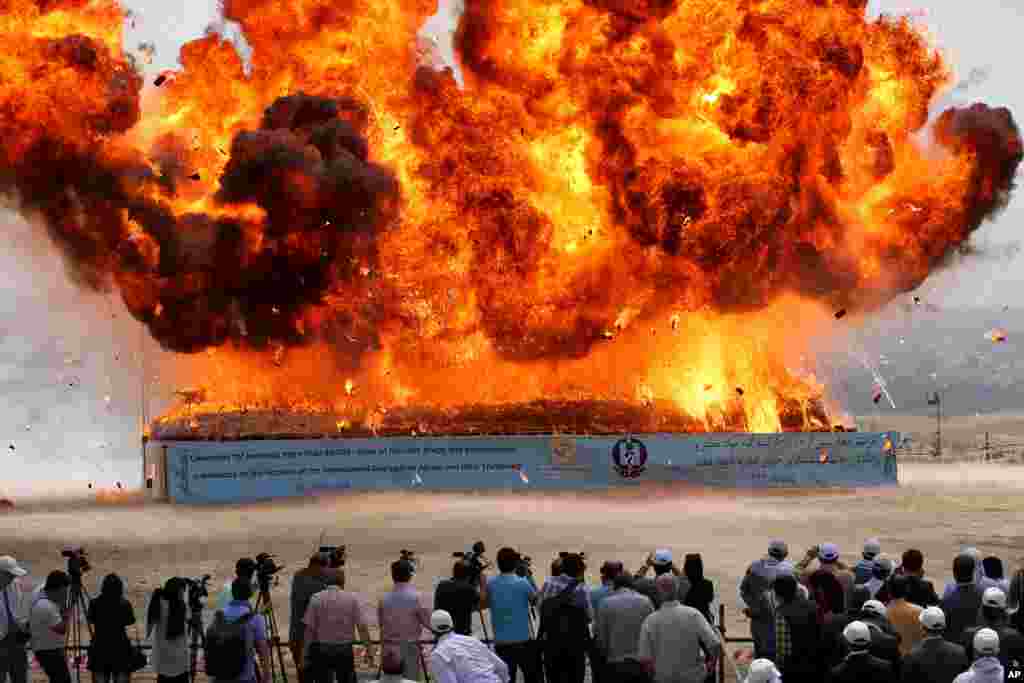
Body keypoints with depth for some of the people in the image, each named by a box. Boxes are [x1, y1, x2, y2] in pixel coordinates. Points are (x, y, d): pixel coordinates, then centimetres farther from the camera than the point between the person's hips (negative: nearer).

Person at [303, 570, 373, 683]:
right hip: (345, 650, 0)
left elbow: (309, 629, -5)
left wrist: (305, 655, -1)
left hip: (322, 650, 0)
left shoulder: (316, 599, -3)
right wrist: (369, 650, -4)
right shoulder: (353, 598, -4)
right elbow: (363, 627, -9)